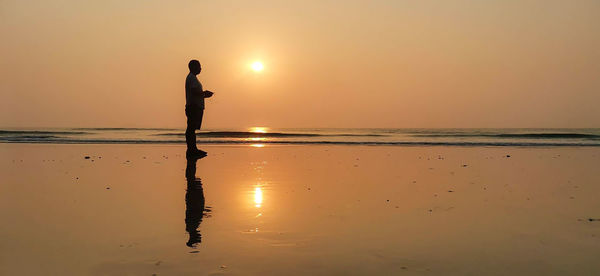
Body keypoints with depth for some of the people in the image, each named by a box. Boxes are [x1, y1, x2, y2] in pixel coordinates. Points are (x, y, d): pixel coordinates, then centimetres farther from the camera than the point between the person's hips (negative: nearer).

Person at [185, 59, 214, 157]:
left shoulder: (192, 77, 23)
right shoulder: (192, 78, -11)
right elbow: (195, 91, -21)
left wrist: (204, 93, 13)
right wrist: (205, 94, -7)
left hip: (196, 107, 11)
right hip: (194, 107, -11)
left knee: (192, 128, 11)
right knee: (191, 128, -10)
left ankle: (193, 149, 15)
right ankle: (191, 150, -10)